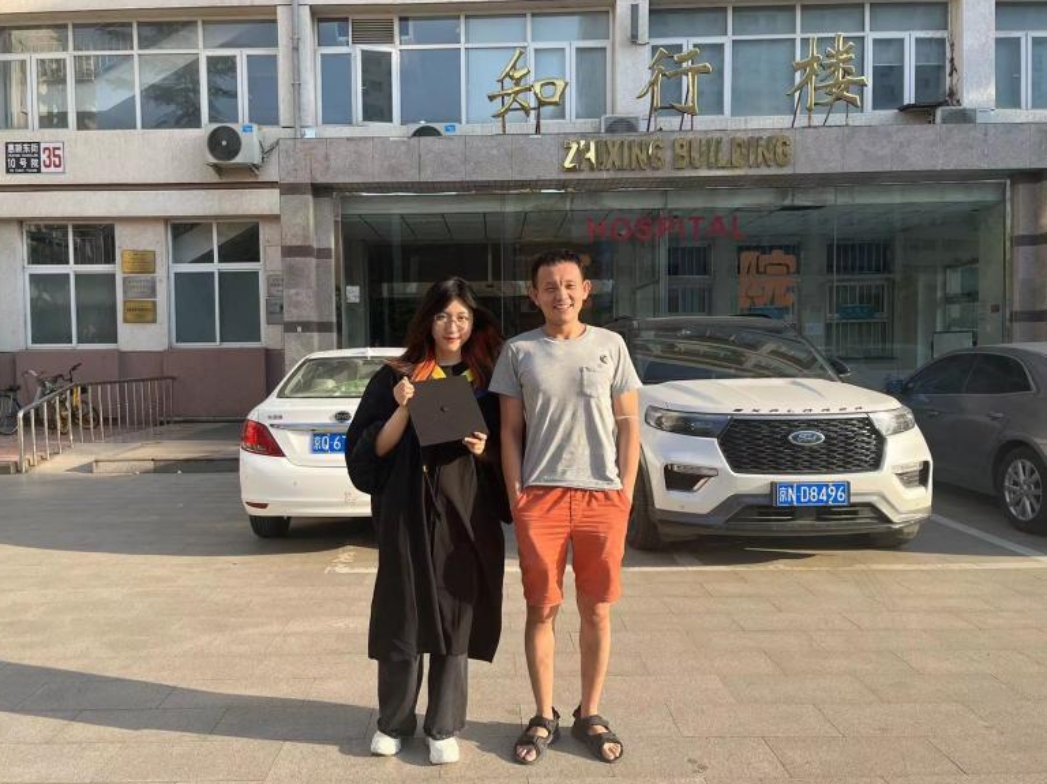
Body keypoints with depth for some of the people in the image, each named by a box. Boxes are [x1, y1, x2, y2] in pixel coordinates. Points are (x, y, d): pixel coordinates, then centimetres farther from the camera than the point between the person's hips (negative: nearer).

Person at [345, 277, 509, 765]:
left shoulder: (488, 378, 7)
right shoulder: (397, 376, 4)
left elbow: (505, 444, 9)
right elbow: (373, 448, -1)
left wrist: (484, 448, -11)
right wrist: (402, 408, -15)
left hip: (465, 512, 1)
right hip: (408, 511, 0)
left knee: (455, 616, 5)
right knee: (404, 615, 5)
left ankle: (444, 728, 20)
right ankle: (394, 722, 24)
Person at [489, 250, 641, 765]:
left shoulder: (610, 346, 7)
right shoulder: (519, 351, 5)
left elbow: (628, 424, 8)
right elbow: (510, 431, 5)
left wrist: (626, 491, 0)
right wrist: (515, 495, -2)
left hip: (603, 496, 1)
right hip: (539, 496, 0)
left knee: (596, 612, 9)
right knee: (542, 610, 7)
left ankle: (589, 716, 25)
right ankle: (543, 718, 23)